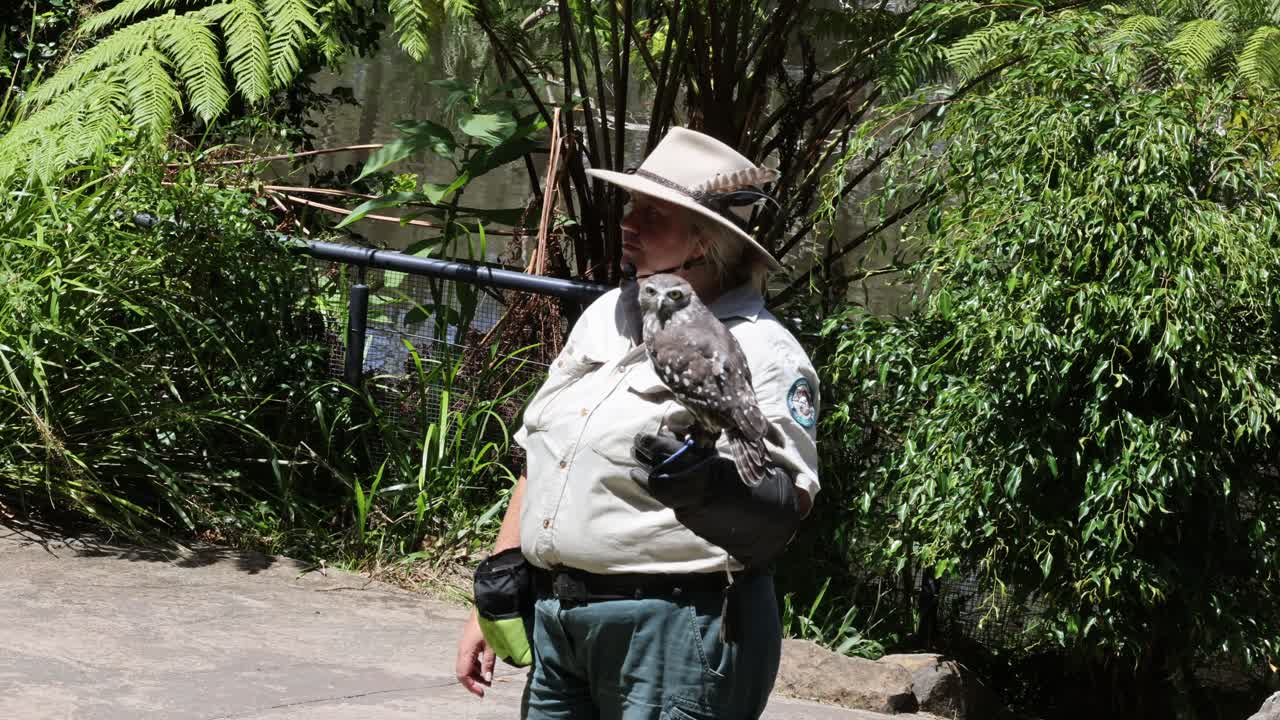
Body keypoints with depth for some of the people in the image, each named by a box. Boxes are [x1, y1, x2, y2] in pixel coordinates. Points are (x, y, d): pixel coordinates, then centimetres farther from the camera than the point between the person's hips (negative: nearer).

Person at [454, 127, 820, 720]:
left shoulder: (760, 352, -9)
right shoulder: (606, 316, 14)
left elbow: (789, 502, -17)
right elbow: (538, 463, 18)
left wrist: (712, 486, -37)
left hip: (674, 632, -7)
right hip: (556, 620, 7)